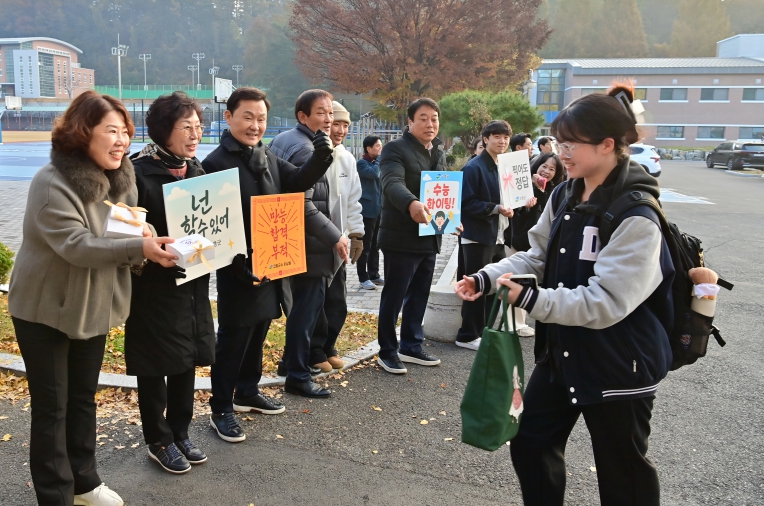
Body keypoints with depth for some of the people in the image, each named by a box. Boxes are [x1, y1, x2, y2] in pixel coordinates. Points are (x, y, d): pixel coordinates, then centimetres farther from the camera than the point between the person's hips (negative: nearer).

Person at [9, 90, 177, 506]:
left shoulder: (120, 177, 0)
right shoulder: (52, 183, -22)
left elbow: (131, 228, 9)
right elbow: (76, 245, -30)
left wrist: (147, 243, -13)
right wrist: (140, 247, -39)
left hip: (94, 305, 7)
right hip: (46, 308, -7)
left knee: (84, 397, 18)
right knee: (51, 406, 3)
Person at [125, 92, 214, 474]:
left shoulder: (196, 170, 7)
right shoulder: (139, 172, -13)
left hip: (193, 283, 6)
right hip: (154, 287, -6)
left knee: (187, 360, 15)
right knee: (156, 365, 7)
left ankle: (180, 433, 32)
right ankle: (159, 441, 25)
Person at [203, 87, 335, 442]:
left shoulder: (267, 157, 9)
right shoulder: (215, 164, -15)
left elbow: (298, 182, 2)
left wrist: (321, 157, -16)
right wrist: (240, 265, -23)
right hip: (239, 271, -8)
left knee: (256, 336, 20)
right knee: (231, 341, 4)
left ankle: (247, 394, 38)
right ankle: (220, 410, 19)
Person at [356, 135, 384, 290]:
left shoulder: (377, 161, 17)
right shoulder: (362, 163, -7)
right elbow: (374, 173, -26)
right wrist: (379, 157, -12)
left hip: (378, 209, 8)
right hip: (367, 209, -8)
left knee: (375, 244, 13)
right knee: (365, 245, -3)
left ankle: (374, 274, 21)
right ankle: (363, 278, 3)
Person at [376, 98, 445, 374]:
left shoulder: (440, 153, 14)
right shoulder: (395, 149, -10)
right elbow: (392, 183, -27)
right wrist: (411, 204, -47)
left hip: (430, 237, 8)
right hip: (401, 238, -7)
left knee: (419, 297, 15)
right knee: (393, 297, 1)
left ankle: (411, 346, 28)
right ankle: (387, 351, 14)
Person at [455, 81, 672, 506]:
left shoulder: (636, 217, -23)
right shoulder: (564, 197, 2)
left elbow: (606, 301, -28)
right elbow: (536, 256, 7)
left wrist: (533, 300, -33)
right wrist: (487, 278, -8)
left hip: (620, 365, -8)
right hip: (562, 353, 8)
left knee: (623, 470, 13)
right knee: (530, 443, 20)